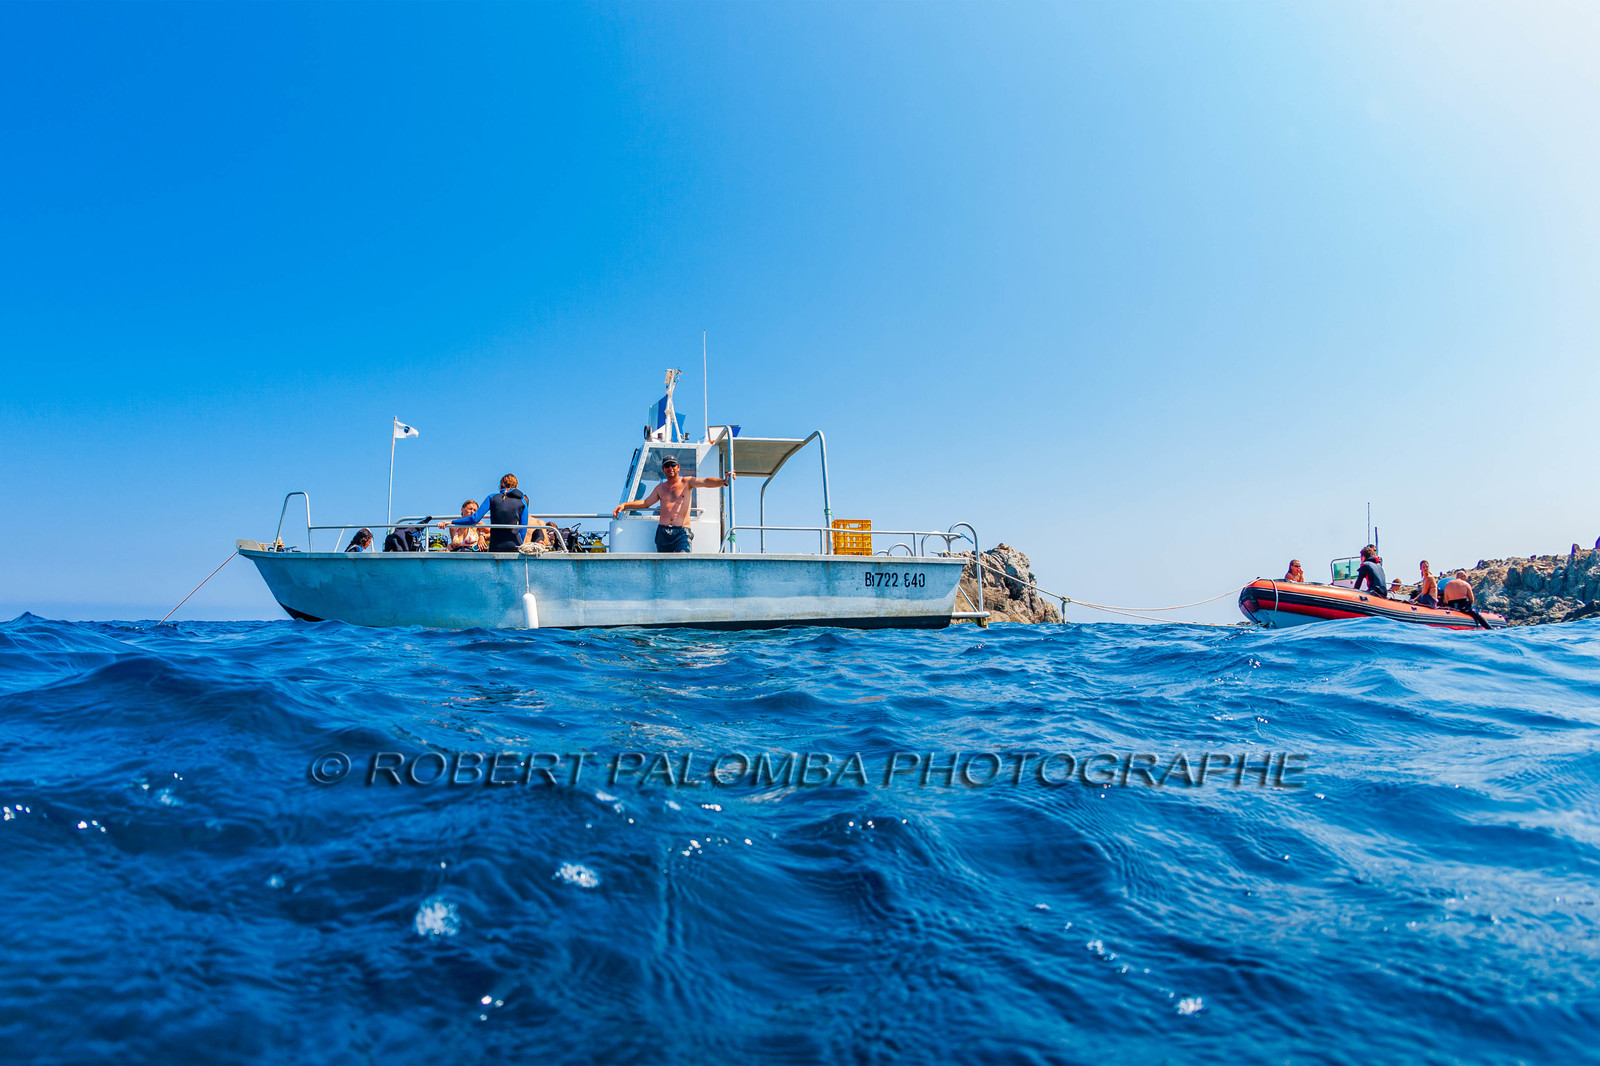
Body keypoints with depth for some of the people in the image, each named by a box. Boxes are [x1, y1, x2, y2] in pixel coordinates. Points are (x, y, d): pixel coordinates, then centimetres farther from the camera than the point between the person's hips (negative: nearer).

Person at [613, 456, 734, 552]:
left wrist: (724, 481, -26)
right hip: (663, 532, 4)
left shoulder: (687, 482, 8)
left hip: (682, 532, -4)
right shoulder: (660, 487, 20)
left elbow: (706, 482, -8)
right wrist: (624, 505, 22)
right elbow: (646, 502, 29)